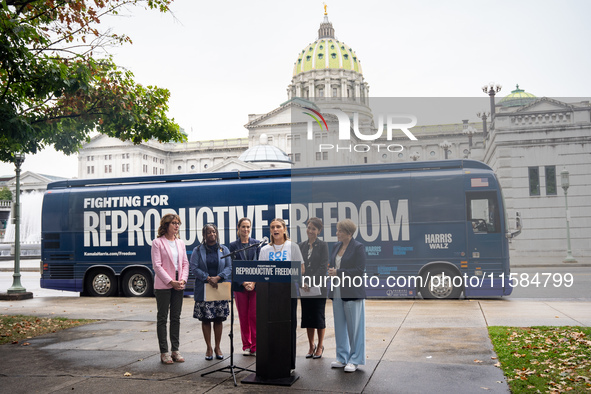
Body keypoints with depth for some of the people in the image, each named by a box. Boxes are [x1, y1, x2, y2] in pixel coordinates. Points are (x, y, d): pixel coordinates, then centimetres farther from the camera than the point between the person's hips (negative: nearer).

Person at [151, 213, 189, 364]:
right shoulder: (157, 243, -4)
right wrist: (171, 282, -15)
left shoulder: (180, 243, 13)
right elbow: (157, 265, -10)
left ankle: (175, 350, 17)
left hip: (178, 286, 5)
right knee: (162, 318, 2)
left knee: (176, 317, 9)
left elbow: (185, 263, 11)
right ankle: (164, 352, 7)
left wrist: (183, 280, -5)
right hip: (163, 285, -5)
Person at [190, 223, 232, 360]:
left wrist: (218, 278, -14)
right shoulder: (198, 250, 4)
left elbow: (229, 267, 2)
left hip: (220, 289, 1)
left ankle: (217, 347, 18)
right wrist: (207, 278, -15)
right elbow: (194, 268, -4)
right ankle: (209, 348, 13)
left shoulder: (224, 250, 8)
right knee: (205, 319, 1)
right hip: (203, 289, -1)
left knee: (219, 319, 5)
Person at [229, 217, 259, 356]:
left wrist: (254, 282, -10)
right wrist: (243, 282, -11)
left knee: (254, 315, -3)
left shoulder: (257, 244, 5)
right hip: (239, 286, 1)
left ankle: (255, 347, 5)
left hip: (255, 284, 0)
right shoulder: (233, 246, 5)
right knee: (243, 316, 5)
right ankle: (246, 346, 16)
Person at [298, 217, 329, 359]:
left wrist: (312, 283, -16)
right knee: (307, 317, 8)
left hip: (318, 287, -4)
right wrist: (302, 282, -8)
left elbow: (323, 267, -10)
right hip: (304, 288, 4)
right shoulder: (302, 245, 9)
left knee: (318, 316, 2)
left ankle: (320, 346, 16)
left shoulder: (323, 245, -4)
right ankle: (311, 346, 20)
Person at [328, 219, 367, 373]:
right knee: (339, 326, 12)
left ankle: (355, 360, 12)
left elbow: (359, 270, -15)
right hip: (337, 291, 7)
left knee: (354, 326, 1)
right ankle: (342, 358, 24)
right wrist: (331, 271, -3)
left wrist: (338, 272, -17)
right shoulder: (336, 246, 12)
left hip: (352, 292, -7)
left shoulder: (358, 247, -9)